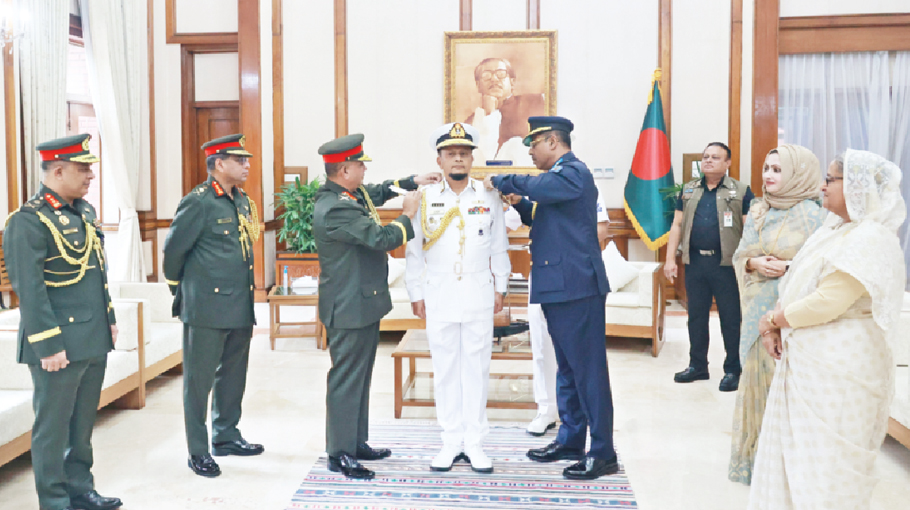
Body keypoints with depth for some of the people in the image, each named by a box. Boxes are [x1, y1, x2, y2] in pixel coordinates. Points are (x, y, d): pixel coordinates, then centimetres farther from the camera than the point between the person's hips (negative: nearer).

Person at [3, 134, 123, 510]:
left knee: (83, 423, 18)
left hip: (95, 341, 8)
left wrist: (109, 319, 17)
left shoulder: (85, 212, 11)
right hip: (59, 346, -8)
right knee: (53, 426, 5)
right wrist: (48, 346, -19)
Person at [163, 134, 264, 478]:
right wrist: (180, 292, 4)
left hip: (240, 307, 8)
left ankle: (227, 436, 31)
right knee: (199, 379, 3)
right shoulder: (198, 202, -12)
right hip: (208, 308, -8)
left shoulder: (243, 201, 11)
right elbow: (173, 249, -8)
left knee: (233, 375, 17)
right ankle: (198, 452, 12)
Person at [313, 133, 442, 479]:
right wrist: (407, 216, -12)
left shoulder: (352, 193, 5)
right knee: (346, 379, 0)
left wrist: (413, 182, 17)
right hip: (349, 307, -11)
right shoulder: (334, 209, -25)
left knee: (360, 376, 18)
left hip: (365, 302, 11)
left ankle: (357, 443, 31)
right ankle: (339, 454, 12)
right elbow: (381, 238, -28)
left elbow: (378, 192, 26)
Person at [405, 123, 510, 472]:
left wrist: (500, 288, 7)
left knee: (477, 368, 5)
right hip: (439, 299, 0)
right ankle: (451, 441, 18)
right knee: (445, 370, 6)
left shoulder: (489, 197, 3)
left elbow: (499, 247, 9)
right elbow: (414, 251, 5)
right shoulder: (425, 199, 1)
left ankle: (474, 443, 16)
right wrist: (416, 294, 4)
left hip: (479, 299, 0)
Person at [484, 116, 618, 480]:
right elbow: (540, 217, 24)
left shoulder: (574, 172, -11)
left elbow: (540, 187, -29)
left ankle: (603, 453, 3)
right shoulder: (560, 175, 20)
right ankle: (570, 440, 28)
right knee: (567, 368, 16)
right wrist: (518, 201, 7)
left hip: (577, 287, -10)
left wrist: (500, 182, -14)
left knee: (587, 369, -5)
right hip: (558, 287, 10)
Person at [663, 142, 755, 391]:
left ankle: (732, 370, 14)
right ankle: (698, 365, 24)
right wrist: (670, 259, 3)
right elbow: (677, 225, 11)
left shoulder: (741, 191, 0)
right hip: (694, 261, 4)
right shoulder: (689, 190, 12)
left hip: (726, 264, -4)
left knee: (731, 319, 3)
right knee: (696, 315, 12)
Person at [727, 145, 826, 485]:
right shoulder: (756, 212, 10)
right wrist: (754, 263, -9)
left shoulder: (811, 215, -7)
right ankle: (755, 457, 22)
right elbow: (739, 255, 11)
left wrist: (790, 266, -19)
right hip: (759, 310, 5)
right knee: (756, 377, 10)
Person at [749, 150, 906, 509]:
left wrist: (773, 319, -11)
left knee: (827, 466, 1)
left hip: (839, 369, -9)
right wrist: (774, 325, -3)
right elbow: (797, 284, 13)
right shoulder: (833, 228, 12)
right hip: (806, 359, 9)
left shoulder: (871, 239, -18)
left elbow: (828, 302, -24)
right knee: (793, 452, 16)